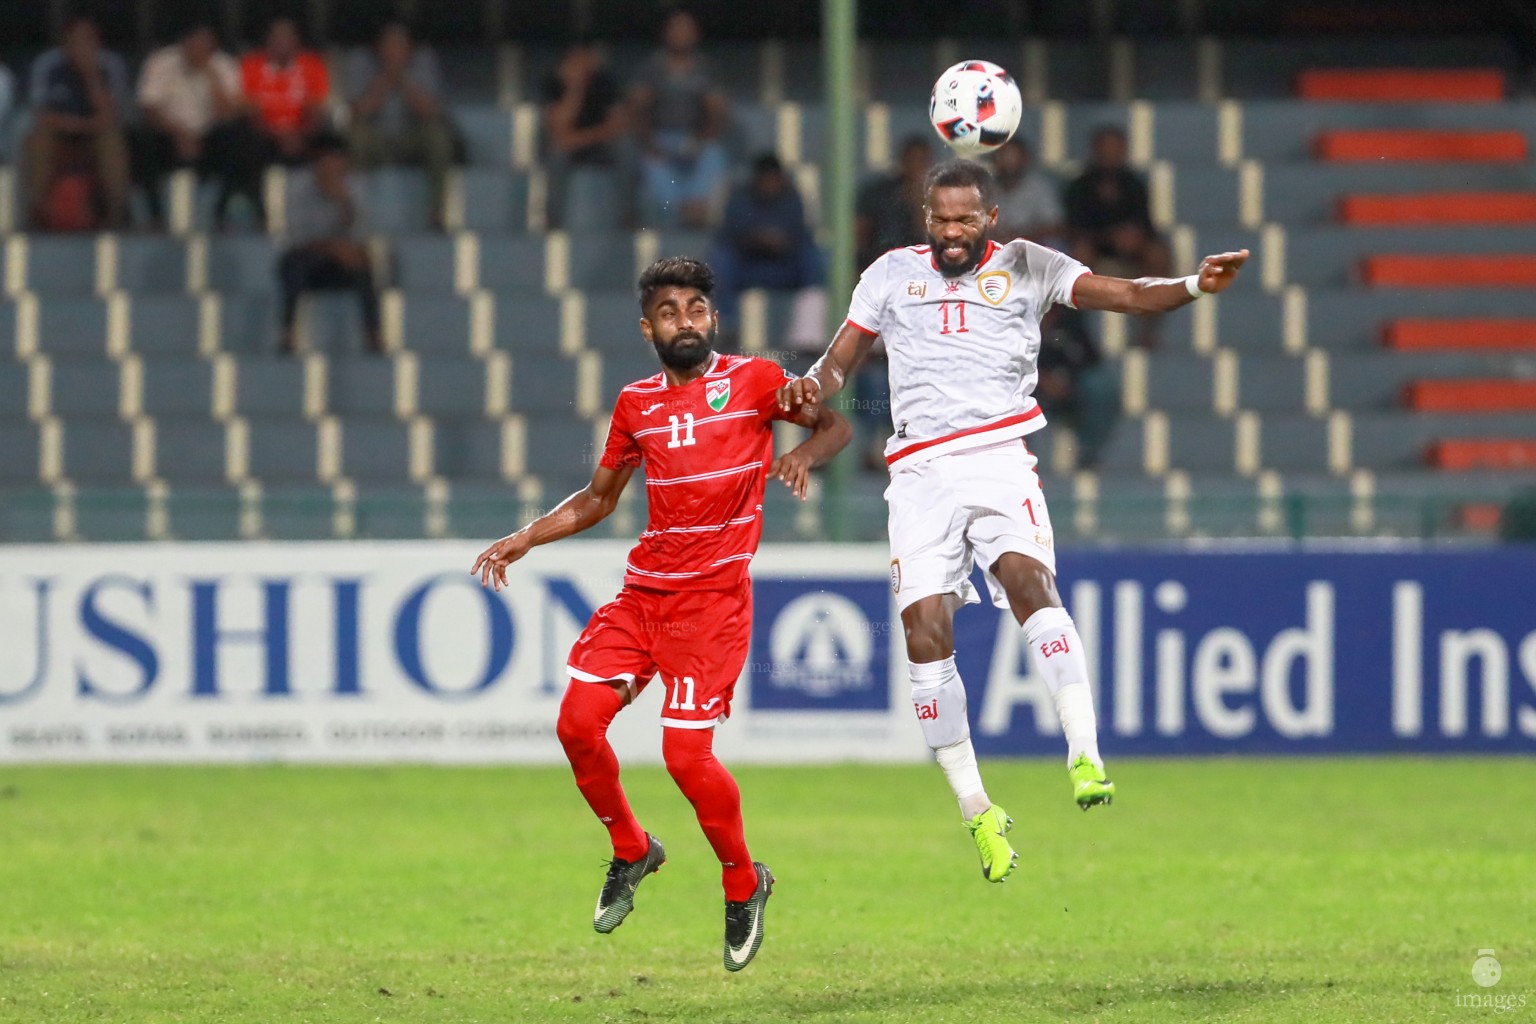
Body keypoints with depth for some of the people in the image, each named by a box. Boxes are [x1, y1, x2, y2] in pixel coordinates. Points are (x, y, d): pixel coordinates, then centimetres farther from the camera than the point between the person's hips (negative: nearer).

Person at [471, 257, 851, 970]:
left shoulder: (751, 380, -1)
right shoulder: (637, 403, 12)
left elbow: (836, 424, 2)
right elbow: (598, 497, 23)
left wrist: (805, 452, -20)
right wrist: (524, 539, 13)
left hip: (713, 597, -5)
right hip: (642, 591, 5)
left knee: (686, 754, -13)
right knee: (578, 722, -9)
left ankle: (744, 885, 12)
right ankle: (631, 851, 16)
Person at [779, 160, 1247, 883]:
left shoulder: (1024, 267, 10)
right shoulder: (893, 274, 16)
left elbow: (1127, 295, 0)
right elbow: (840, 360, 18)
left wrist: (1195, 285, -18)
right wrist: (809, 387, -5)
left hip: (999, 457, -2)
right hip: (921, 471, 2)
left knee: (1028, 580, -28)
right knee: (925, 633, -8)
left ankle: (1086, 758, -35)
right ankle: (976, 813, 3)